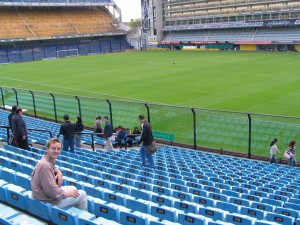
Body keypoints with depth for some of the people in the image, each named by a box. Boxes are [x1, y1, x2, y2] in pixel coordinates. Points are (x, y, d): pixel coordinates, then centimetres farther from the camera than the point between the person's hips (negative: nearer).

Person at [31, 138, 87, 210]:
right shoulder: (45, 165, -28)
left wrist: (59, 172, 1)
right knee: (82, 194, -1)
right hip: (47, 200, -10)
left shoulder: (51, 160, 0)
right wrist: (66, 193, -14)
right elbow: (51, 190, -30)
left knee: (73, 188, 27)